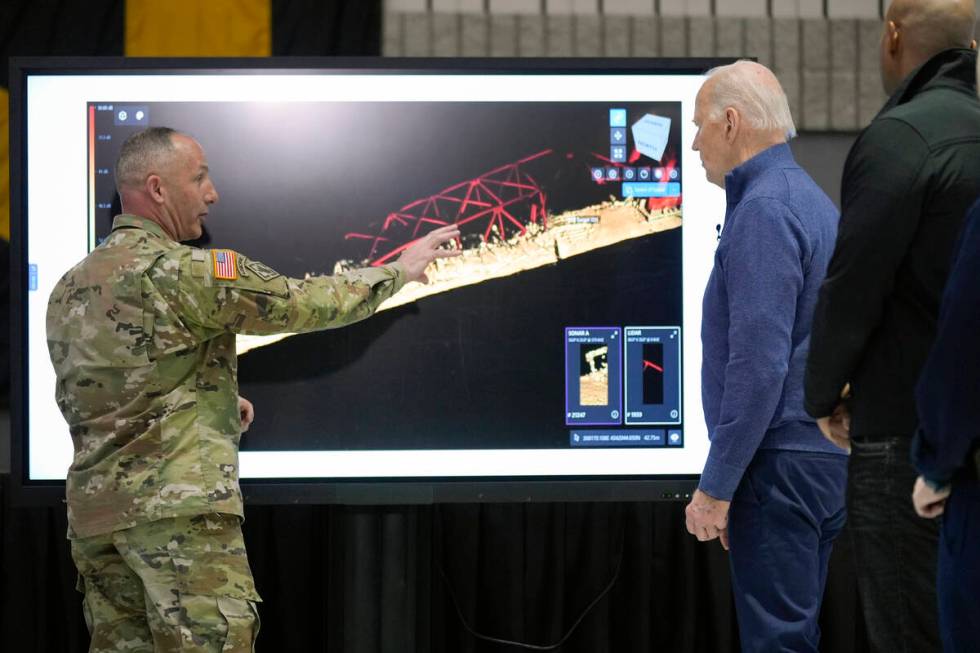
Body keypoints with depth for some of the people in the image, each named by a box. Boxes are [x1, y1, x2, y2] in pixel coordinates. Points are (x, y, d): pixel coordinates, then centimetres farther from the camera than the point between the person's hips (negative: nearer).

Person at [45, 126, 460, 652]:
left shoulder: (69, 289, 14)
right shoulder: (182, 271, -11)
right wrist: (399, 270, 10)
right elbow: (306, 302, -5)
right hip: (180, 509, -8)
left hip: (93, 511, 8)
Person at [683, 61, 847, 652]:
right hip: (825, 454, 10)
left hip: (781, 464, -10)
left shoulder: (763, 211, -15)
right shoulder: (812, 200, 16)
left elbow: (758, 365, -22)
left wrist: (716, 485, -18)